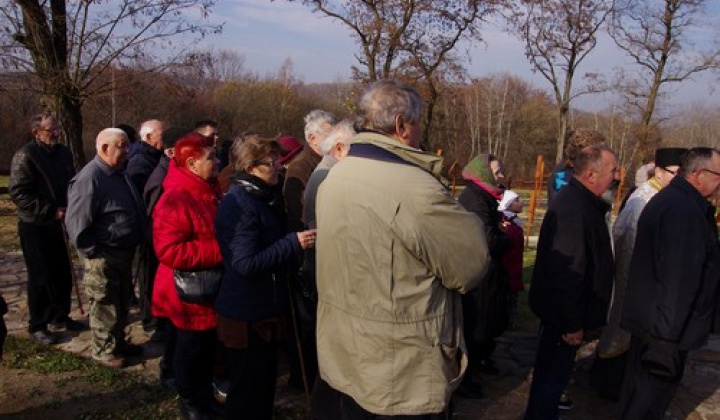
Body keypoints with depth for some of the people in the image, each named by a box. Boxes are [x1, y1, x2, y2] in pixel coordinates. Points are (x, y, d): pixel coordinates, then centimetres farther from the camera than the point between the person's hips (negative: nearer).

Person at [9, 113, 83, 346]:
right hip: (35, 226, -7)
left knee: (63, 274, 13)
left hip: (56, 223, 7)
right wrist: (50, 211, -22)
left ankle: (60, 316, 29)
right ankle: (37, 326, 13)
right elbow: (18, 192, -19)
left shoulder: (63, 153, 8)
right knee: (40, 277, 0)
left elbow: (71, 183, 20)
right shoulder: (25, 156, -14)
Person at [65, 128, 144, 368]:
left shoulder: (118, 174, 9)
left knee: (122, 301, 21)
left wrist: (132, 246, 17)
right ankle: (103, 351, 23)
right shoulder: (90, 178, -21)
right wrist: (93, 253, -19)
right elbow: (76, 222, -24)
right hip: (103, 257, -9)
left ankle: (118, 342, 38)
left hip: (123, 252, 9)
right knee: (105, 306, 7)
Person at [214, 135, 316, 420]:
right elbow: (246, 263, -27)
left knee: (265, 380, 21)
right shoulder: (240, 204, -21)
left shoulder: (264, 198, 9)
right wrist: (294, 244, -25)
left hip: (263, 308, 9)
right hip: (246, 314, -9)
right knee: (248, 389, 6)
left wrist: (297, 240, 6)